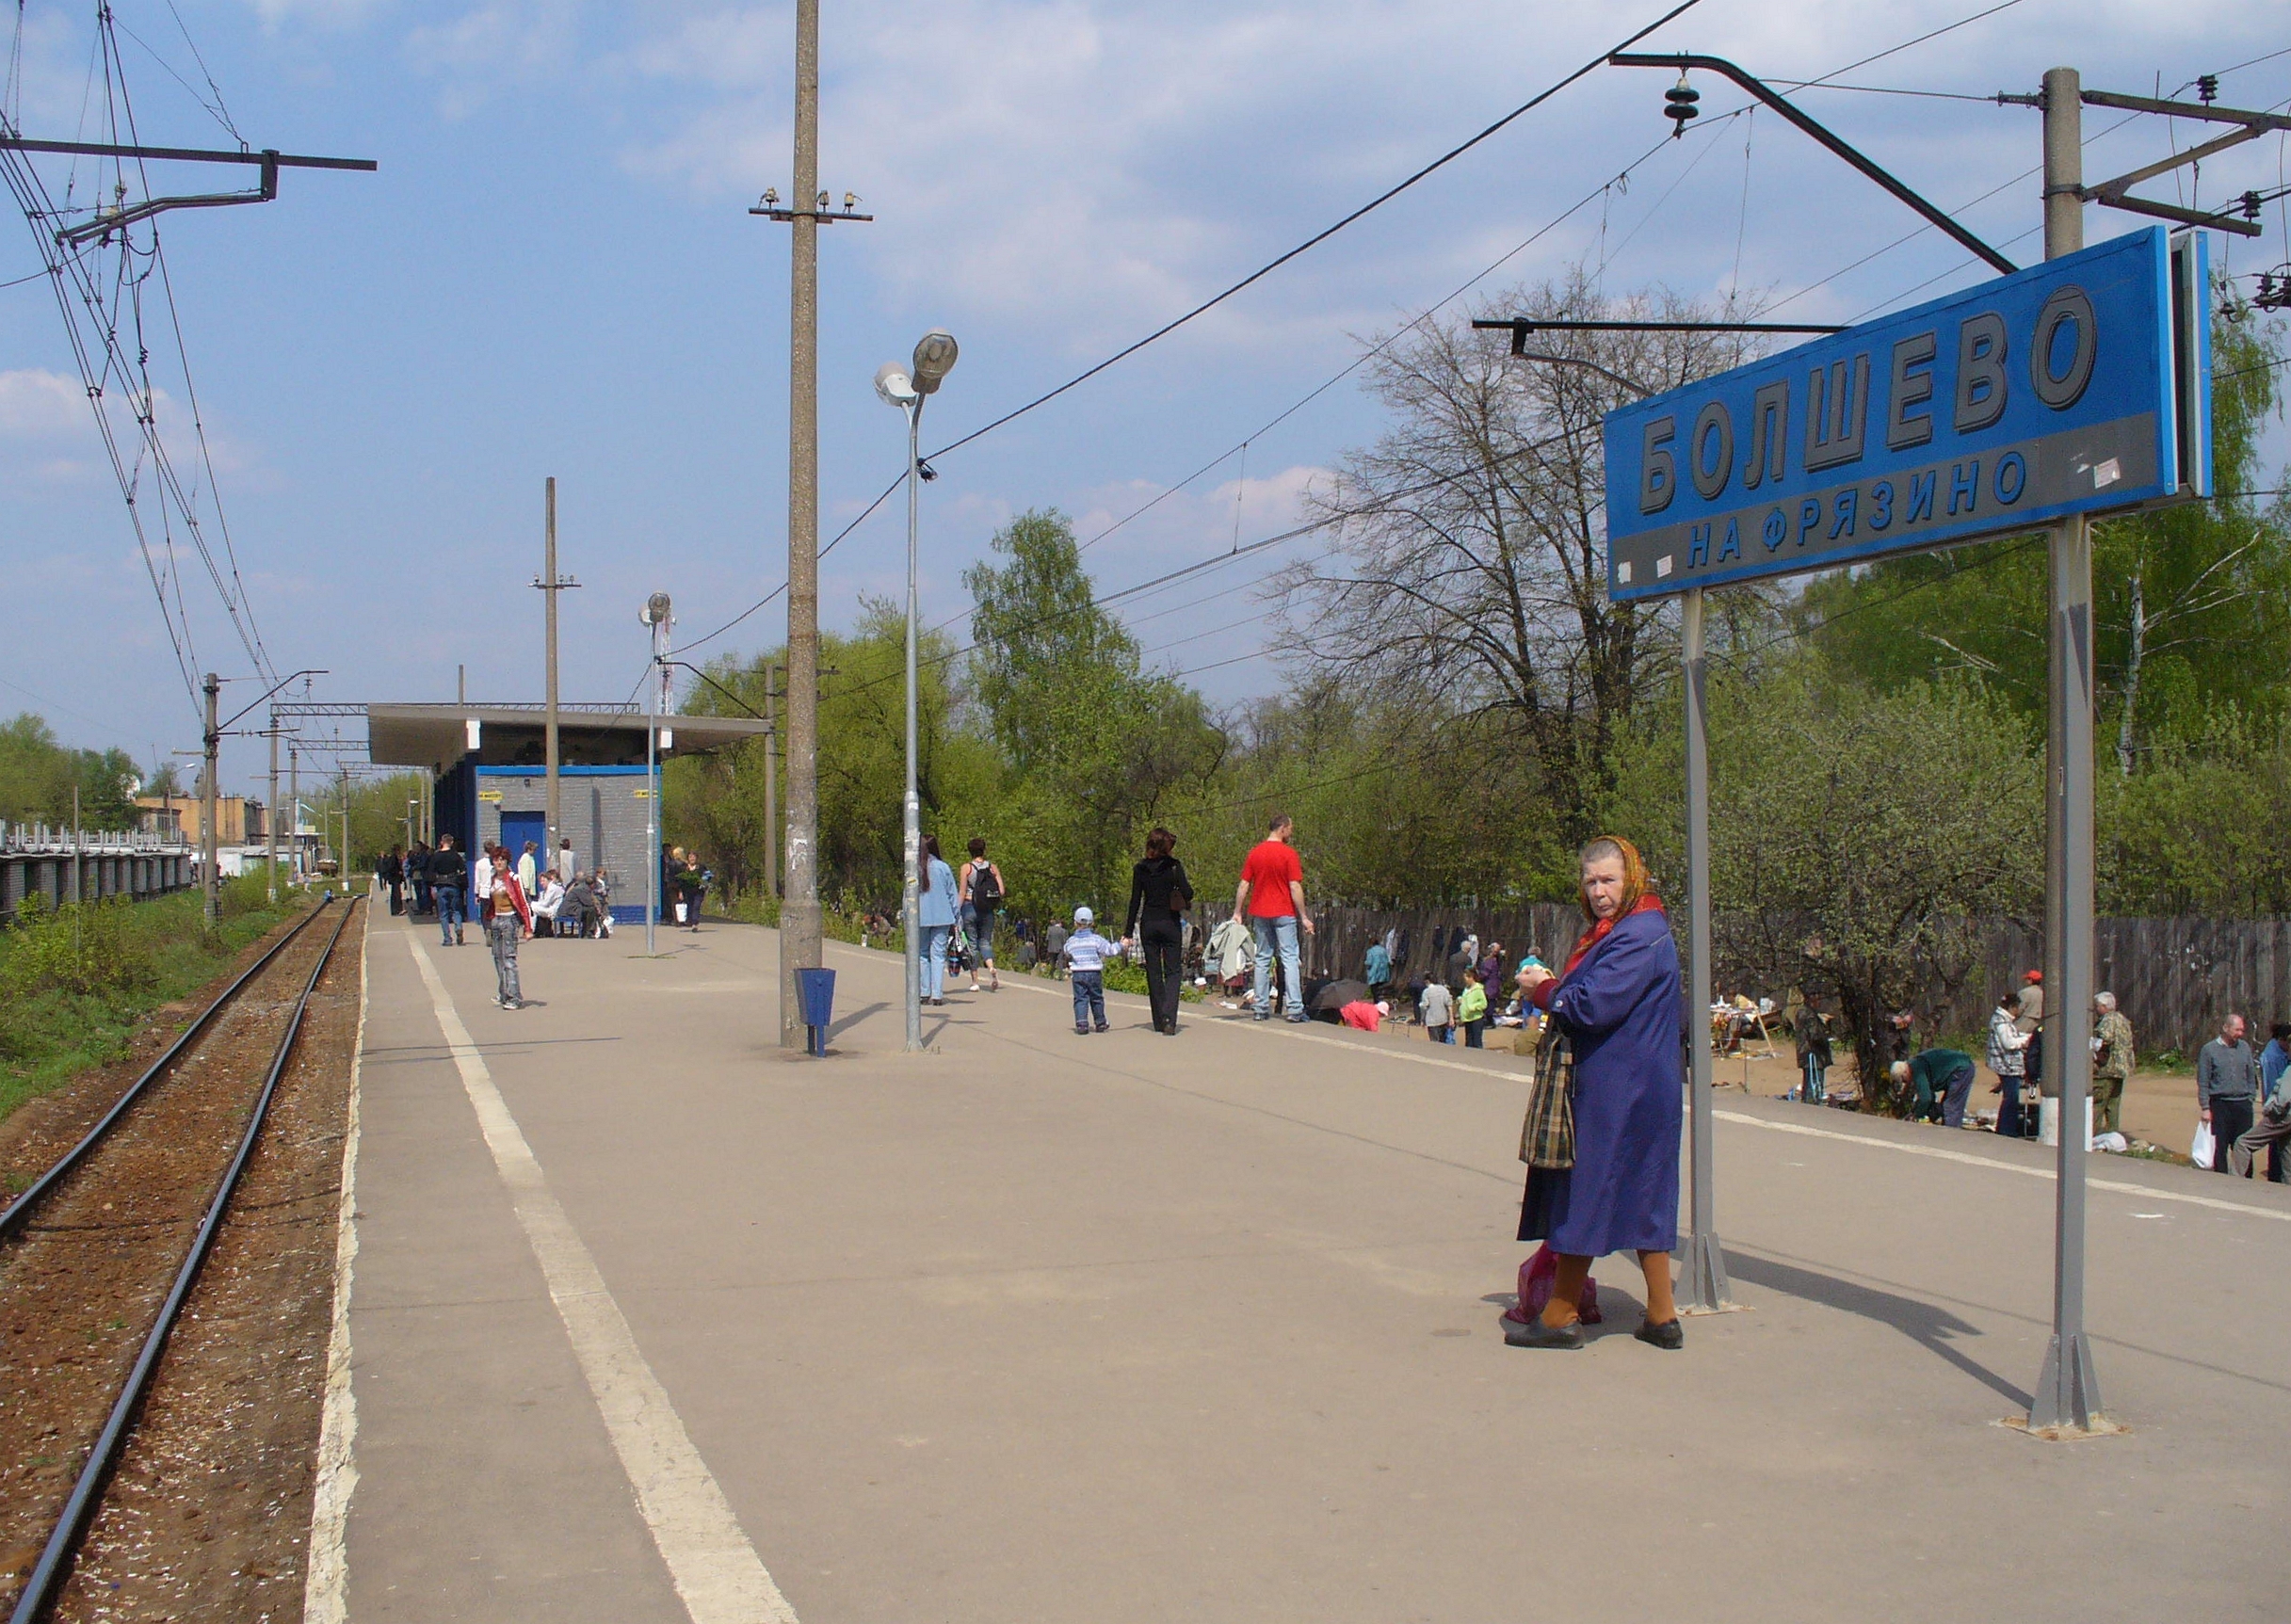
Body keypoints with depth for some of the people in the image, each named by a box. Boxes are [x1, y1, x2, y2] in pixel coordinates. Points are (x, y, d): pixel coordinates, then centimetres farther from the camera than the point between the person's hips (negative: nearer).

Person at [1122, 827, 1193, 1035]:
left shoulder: (1140, 868, 1)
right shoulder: (1173, 865, -7)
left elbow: (1135, 901, 1)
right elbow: (1187, 893, -15)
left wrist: (1129, 932, 3)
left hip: (1148, 925, 3)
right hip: (1170, 923, -3)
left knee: (1153, 972, 10)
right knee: (1173, 971, 1)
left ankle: (1159, 1022, 13)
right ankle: (1169, 1020, -18)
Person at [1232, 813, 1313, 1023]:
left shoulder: (1255, 852, 6)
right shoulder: (1288, 853, -9)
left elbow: (1244, 885, 6)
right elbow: (1295, 888, -11)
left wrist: (1237, 912, 13)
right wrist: (1304, 917, -7)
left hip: (1260, 913, 5)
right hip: (1284, 912, -5)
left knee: (1262, 960, 10)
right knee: (1290, 958, -4)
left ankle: (1262, 1008, 9)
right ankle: (1295, 1009, -10)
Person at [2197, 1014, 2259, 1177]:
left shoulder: (2245, 1047, 9)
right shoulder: (2209, 1050, -2)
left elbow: (2251, 1076, 16)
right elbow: (2203, 1082, -1)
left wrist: (2251, 1097, 8)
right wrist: (2205, 1108, -6)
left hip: (2243, 1104, 3)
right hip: (2220, 1105, -3)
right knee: (2220, 1148, 1)